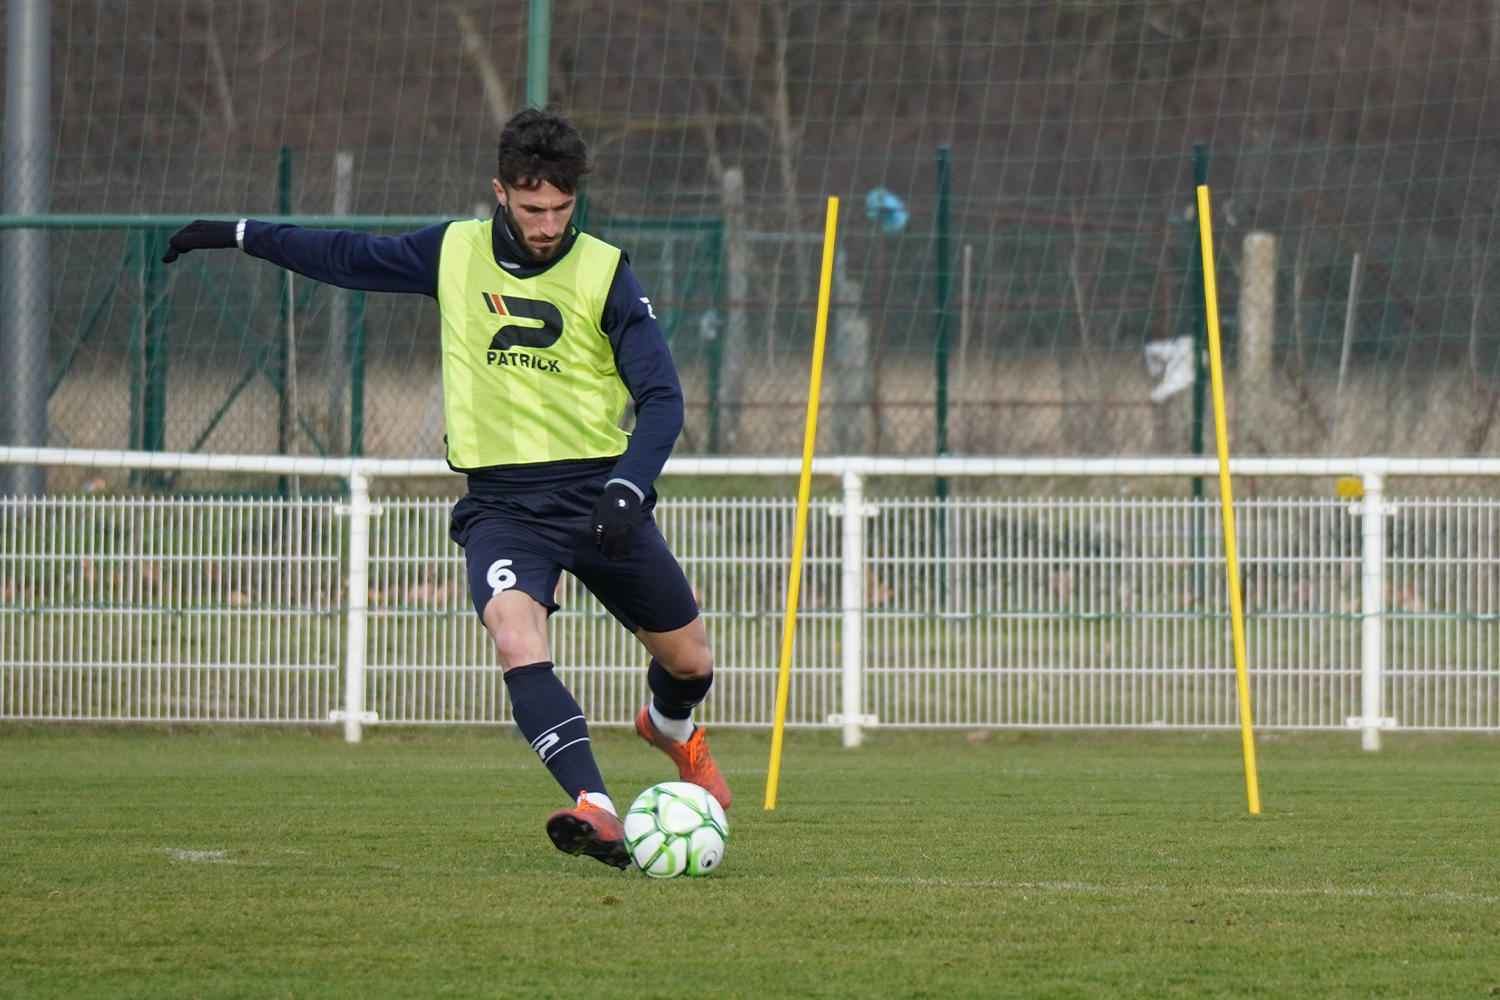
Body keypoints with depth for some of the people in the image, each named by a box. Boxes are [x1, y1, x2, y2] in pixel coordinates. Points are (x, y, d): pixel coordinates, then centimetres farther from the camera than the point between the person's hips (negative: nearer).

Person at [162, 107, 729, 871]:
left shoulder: (605, 272, -5)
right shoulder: (454, 253, 3)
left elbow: (660, 398, -7)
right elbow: (351, 258, 20)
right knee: (517, 637, -29)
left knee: (688, 661, 11)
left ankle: (670, 726, 50)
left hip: (595, 493, 0)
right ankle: (596, 814, -41)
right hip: (500, 500, 0)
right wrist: (239, 235, 24)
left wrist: (628, 487, -24)